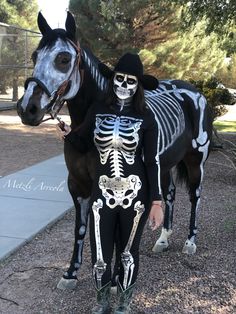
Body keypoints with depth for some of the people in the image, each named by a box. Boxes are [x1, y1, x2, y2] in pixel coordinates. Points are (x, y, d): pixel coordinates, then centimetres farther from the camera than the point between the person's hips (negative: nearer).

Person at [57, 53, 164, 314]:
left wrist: (156, 202, -8)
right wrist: (67, 133, -3)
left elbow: (152, 161, -6)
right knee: (100, 258, 9)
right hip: (102, 194, 2)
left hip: (135, 195, -1)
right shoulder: (97, 111, -2)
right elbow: (83, 145, 13)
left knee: (128, 254, 15)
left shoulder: (145, 117, -8)